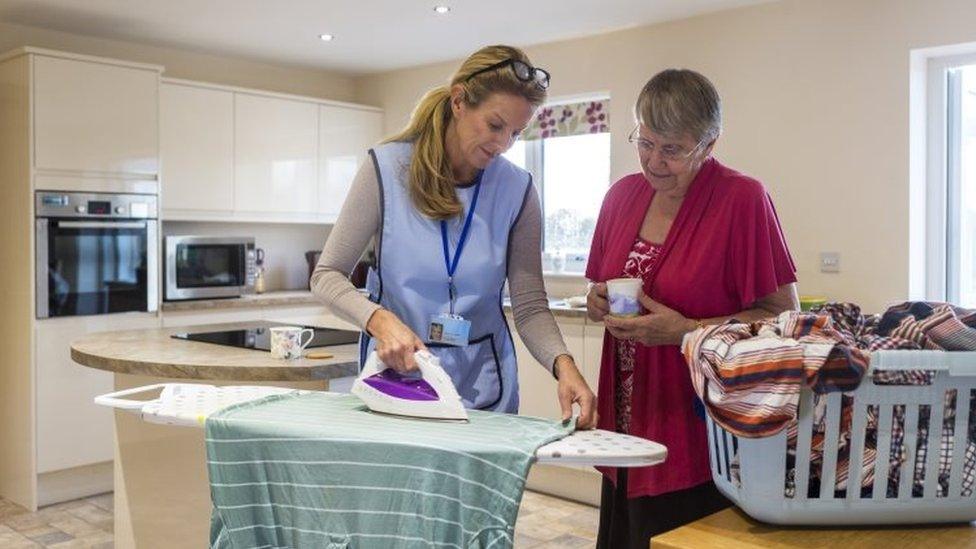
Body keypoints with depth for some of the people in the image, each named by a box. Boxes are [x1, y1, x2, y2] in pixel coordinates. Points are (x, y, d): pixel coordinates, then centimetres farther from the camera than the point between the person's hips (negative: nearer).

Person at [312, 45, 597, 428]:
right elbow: (326, 275, -7)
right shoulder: (387, 168, -10)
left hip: (482, 384, 2)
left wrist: (562, 363, -24)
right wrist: (379, 320, -26)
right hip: (395, 374, -1)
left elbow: (530, 306, -4)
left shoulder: (517, 190, -5)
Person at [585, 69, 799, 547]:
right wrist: (598, 302, -6)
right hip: (626, 426, 6)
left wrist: (685, 331, -20)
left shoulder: (743, 199, -12)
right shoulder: (623, 195, 6)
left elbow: (784, 316, -11)